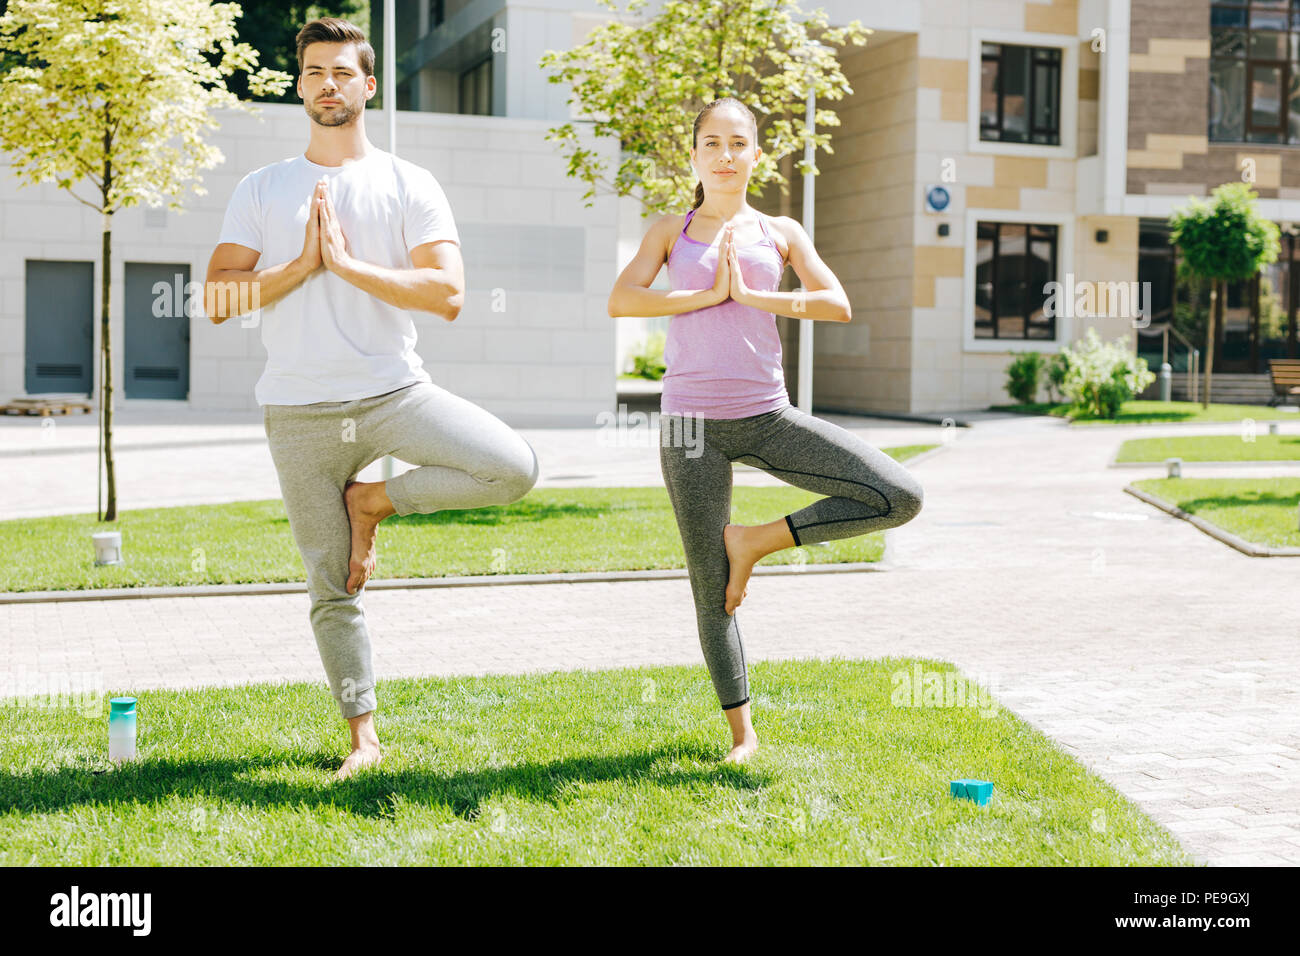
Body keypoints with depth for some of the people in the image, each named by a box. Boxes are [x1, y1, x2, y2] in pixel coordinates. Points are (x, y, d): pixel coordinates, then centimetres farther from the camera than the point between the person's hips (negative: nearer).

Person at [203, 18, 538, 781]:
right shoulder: (261, 190, 9)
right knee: (333, 590, 4)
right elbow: (218, 301, -2)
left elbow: (447, 295, -10)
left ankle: (371, 503, 0)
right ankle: (363, 738, 19)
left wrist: (347, 262, -13)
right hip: (300, 413, 0)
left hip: (396, 393, 0)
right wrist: (304, 265, -11)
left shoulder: (410, 186, 3)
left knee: (514, 468, -22)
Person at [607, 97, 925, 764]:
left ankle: (756, 540, -1)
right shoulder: (670, 232, 9)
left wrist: (751, 295, -11)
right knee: (712, 594, 1)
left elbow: (838, 306, -3)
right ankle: (743, 734, 17)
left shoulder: (780, 234, 10)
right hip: (692, 425, -1)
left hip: (768, 418, 2)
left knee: (901, 497, -14)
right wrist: (709, 294, -12)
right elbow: (621, 300, -8)